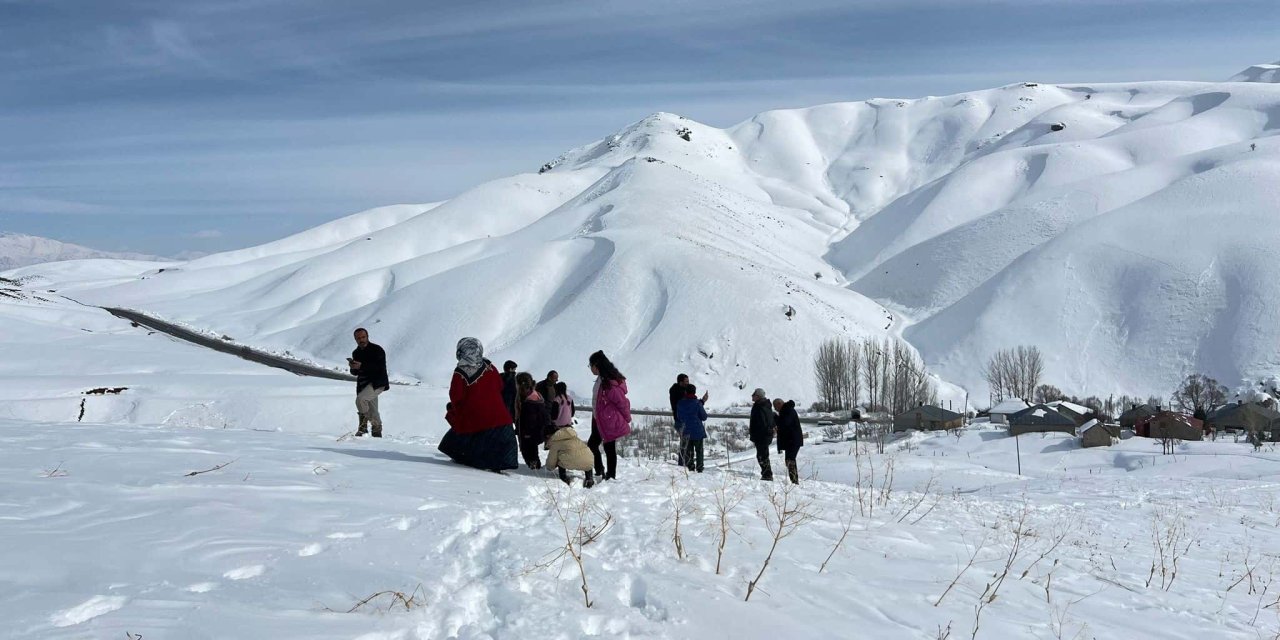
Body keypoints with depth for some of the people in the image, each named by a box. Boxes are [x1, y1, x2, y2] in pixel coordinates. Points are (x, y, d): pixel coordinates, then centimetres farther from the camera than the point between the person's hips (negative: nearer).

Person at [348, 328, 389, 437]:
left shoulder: (377, 350, -9)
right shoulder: (356, 353, 11)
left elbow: (380, 367, -21)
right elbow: (355, 373, 13)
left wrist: (362, 366, -28)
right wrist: (353, 367, -12)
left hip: (377, 383, -7)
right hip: (363, 384, 7)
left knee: (360, 399, -28)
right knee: (372, 412, 12)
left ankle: (364, 424, -12)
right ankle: (377, 431, 26)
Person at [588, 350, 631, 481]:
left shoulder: (610, 382, -26)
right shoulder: (601, 379, 5)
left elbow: (622, 402, -19)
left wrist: (627, 419, -7)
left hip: (610, 422, -10)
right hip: (599, 420, 10)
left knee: (609, 448, 3)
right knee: (592, 445, 15)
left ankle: (611, 475, 16)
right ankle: (599, 472, 28)